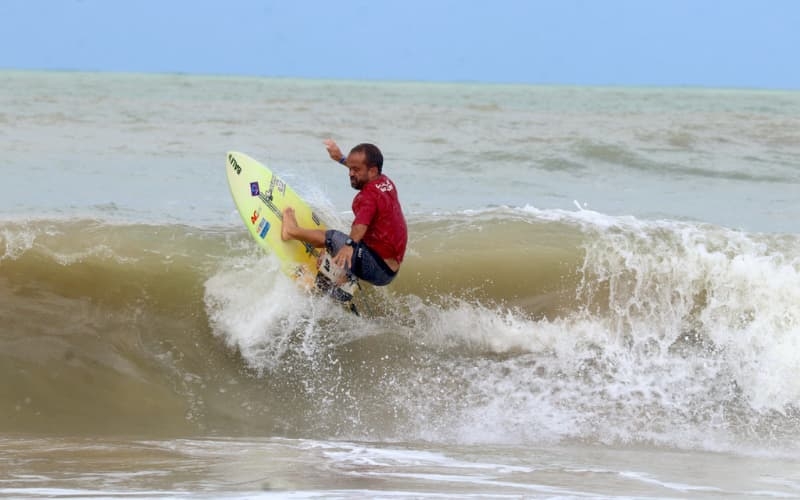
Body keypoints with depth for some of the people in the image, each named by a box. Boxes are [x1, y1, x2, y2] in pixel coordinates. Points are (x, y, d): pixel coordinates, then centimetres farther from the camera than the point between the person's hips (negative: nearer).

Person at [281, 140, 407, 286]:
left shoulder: (369, 197, -19)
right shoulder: (386, 182, 8)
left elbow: (361, 224, -39)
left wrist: (350, 244, -55)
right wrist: (341, 158, 43)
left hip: (377, 267, -10)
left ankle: (292, 230, 10)